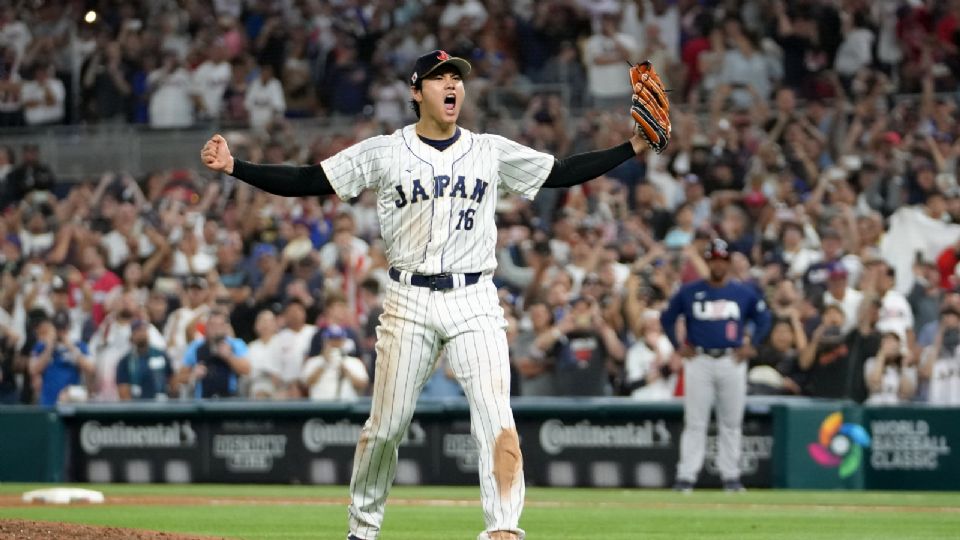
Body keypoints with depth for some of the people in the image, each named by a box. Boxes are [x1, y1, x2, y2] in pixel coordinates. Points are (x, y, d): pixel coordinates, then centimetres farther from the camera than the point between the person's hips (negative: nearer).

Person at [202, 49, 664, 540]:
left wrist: (633, 147, 4)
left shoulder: (491, 151, 9)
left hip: (474, 301, 1)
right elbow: (307, 181, 1)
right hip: (410, 301, -1)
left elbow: (563, 173, 12)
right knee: (386, 425, 4)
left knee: (497, 417, -15)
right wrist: (233, 167, -10)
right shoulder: (384, 152, 3)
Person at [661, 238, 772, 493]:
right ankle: (686, 476, -5)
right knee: (694, 422, -4)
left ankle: (730, 476, 12)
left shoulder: (744, 292, 6)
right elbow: (667, 318, 13)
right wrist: (678, 346, 5)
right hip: (699, 360, -1)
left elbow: (764, 319, 15)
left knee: (731, 422, 5)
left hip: (732, 361, 1)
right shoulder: (689, 291, 4)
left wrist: (750, 345, 4)